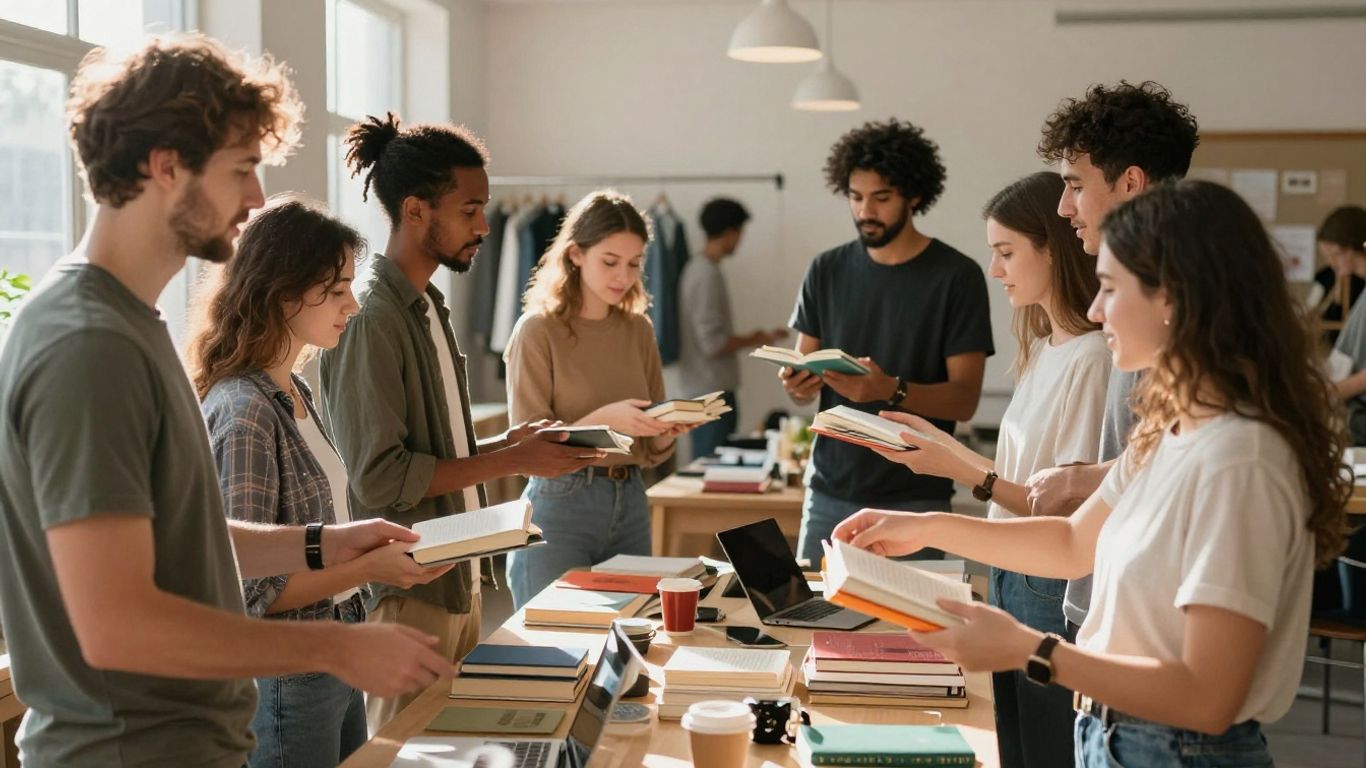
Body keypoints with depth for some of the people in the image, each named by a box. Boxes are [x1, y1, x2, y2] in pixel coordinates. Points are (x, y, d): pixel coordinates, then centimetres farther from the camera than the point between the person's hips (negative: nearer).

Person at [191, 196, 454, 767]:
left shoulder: (295, 393, 7)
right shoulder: (242, 411, -21)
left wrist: (373, 537, 2)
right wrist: (370, 567, -21)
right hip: (285, 674, -9)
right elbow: (247, 587, -21)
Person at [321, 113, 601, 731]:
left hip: (457, 582, 9)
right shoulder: (371, 319, -17)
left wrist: (510, 442, 2)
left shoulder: (428, 307, 13)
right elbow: (379, 477, -21)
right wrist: (512, 461, -15)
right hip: (406, 594, -9)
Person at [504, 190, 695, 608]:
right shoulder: (538, 330, -8)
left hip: (630, 504, 5)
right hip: (560, 506, -5)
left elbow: (651, 453, 11)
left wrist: (667, 431, -11)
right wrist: (604, 419, -23)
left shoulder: (638, 330, 7)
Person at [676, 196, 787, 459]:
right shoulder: (708, 275, -17)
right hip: (713, 388, -10)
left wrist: (749, 339, 16)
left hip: (702, 387, 10)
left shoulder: (696, 268, 12)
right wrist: (754, 340, -7)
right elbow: (713, 344, -21)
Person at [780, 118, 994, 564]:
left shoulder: (957, 276, -4)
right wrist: (796, 385, -13)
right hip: (830, 492, 3)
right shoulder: (827, 271, 7)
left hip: (914, 499, -3)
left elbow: (965, 399, -8)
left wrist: (892, 391, -25)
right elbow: (805, 378, 10)